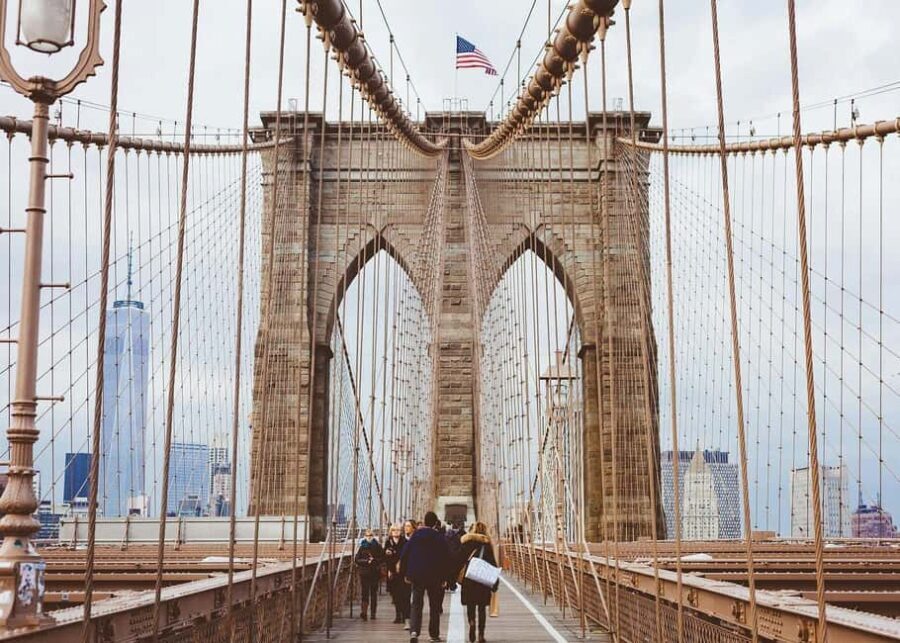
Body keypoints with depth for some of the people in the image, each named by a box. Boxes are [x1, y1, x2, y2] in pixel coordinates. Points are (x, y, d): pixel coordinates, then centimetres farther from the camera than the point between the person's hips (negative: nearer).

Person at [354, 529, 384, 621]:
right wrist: (367, 561, -12)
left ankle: (373, 613, 11)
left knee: (374, 593, 5)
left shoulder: (378, 547, 6)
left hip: (375, 572, 1)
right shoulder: (362, 547, 6)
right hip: (364, 573, -1)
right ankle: (364, 612, -19)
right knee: (365, 593, -10)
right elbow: (357, 560, 1)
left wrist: (374, 560, -13)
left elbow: (382, 558, 2)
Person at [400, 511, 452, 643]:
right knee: (434, 606, 12)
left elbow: (404, 555, 2)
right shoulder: (440, 538, -4)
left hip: (417, 575, 1)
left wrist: (405, 574, 9)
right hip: (435, 577, -1)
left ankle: (414, 631, -18)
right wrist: (445, 577, 3)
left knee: (416, 604, 2)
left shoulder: (415, 536, 1)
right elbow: (447, 558, -4)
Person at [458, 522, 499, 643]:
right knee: (482, 608, 8)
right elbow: (492, 563, -2)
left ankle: (472, 622, -17)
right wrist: (495, 582, 1)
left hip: (468, 578, 0)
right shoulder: (487, 544, 0)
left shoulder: (465, 543, 1)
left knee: (470, 605, 12)